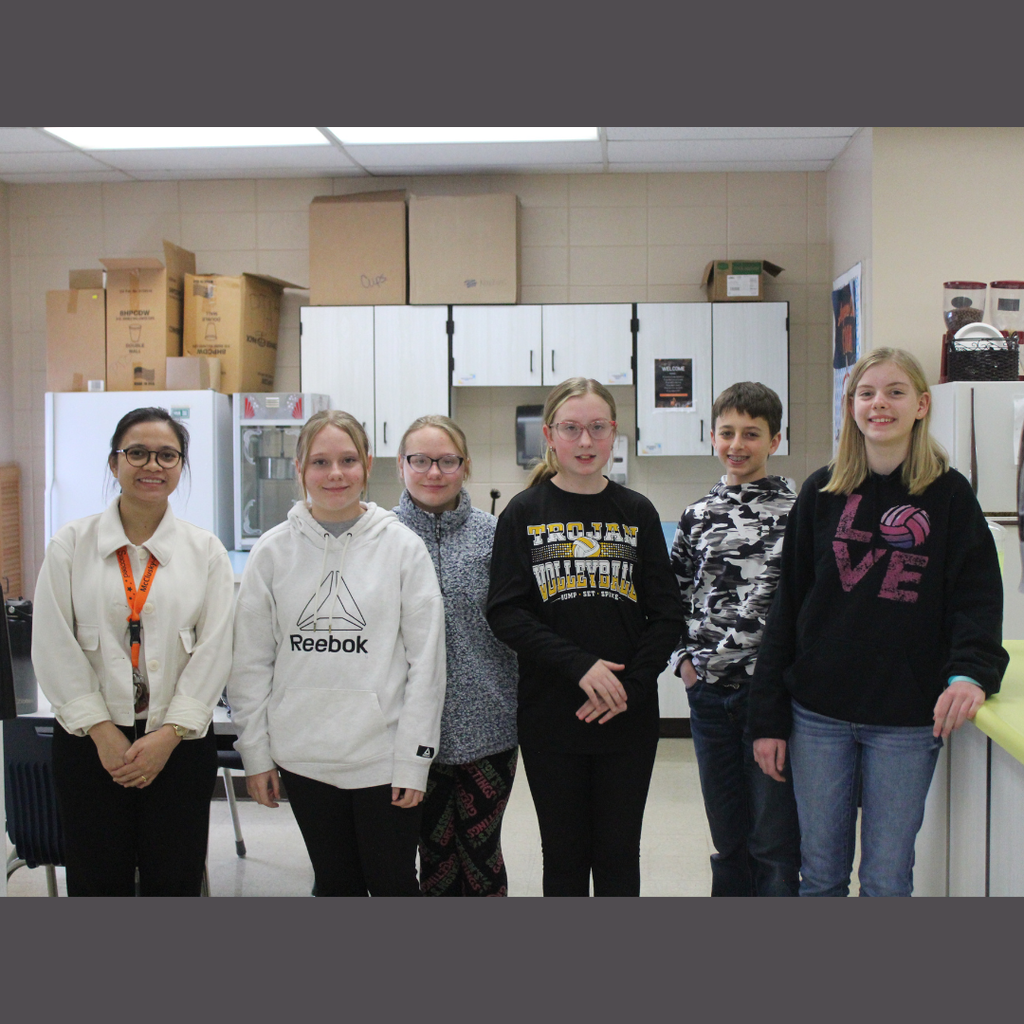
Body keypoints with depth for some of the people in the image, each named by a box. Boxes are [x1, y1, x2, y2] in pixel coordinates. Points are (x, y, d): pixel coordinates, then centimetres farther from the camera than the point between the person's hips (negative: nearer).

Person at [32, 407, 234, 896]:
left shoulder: (206, 551, 3)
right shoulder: (71, 543, 2)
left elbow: (213, 650, -1)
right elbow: (54, 648, -2)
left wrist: (169, 734, -10)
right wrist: (102, 730, -8)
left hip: (180, 741, 0)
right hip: (89, 741, 0)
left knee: (174, 882, 6)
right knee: (98, 881, 6)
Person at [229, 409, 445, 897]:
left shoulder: (402, 546, -4)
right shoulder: (273, 551, 1)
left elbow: (425, 660, -4)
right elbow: (251, 662, 5)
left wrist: (414, 759, -7)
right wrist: (256, 751, 2)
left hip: (384, 758, -2)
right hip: (303, 756, 2)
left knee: (393, 884, 8)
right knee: (335, 885, 15)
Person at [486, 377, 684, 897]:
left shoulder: (637, 512, 5)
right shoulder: (525, 513, 0)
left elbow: (667, 613, 2)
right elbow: (505, 614, -7)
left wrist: (629, 686, -12)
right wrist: (579, 665, -18)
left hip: (628, 717, 1)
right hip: (550, 717, -1)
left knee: (618, 856, 10)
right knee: (564, 856, 10)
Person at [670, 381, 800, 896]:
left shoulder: (796, 513, -4)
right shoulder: (697, 516, 9)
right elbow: (675, 597, 17)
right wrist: (684, 658, 5)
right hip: (708, 693, 4)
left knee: (774, 840, 3)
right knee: (728, 836, 16)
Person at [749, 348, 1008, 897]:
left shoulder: (948, 494, 0)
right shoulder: (822, 492, 4)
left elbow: (978, 595, -5)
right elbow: (786, 607, 5)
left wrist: (970, 672, -26)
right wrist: (768, 718, 2)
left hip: (907, 720, -1)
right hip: (819, 716, 2)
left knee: (887, 880, 7)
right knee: (820, 873, 12)